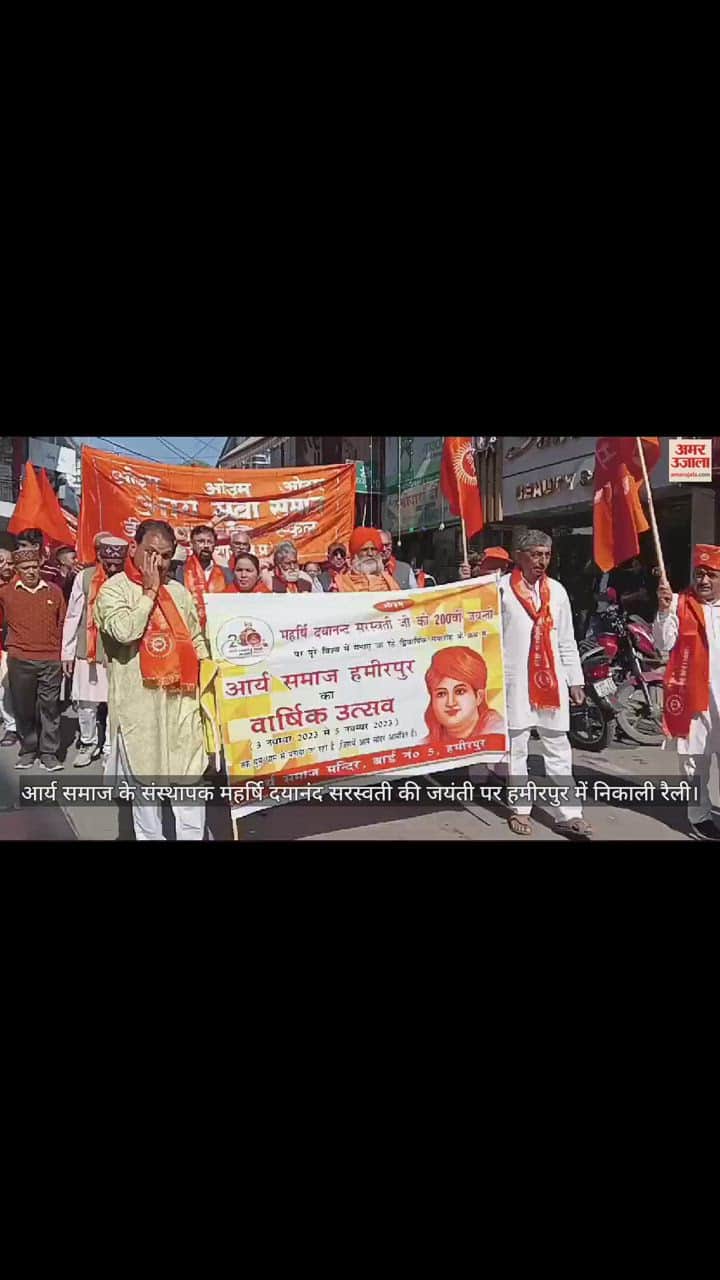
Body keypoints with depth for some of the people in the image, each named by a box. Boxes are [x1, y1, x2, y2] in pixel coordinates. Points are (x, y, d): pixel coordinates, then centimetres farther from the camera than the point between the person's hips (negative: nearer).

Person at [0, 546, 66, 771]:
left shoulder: (54, 591, 6)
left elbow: (62, 624, 10)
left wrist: (66, 655, 8)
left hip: (51, 660, 0)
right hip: (19, 660, 0)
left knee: (49, 708, 3)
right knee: (23, 708, 8)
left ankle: (49, 753, 10)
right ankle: (27, 750, 22)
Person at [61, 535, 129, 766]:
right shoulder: (85, 577, -2)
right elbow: (72, 617, 4)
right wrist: (67, 653, 6)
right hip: (88, 652, 2)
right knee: (86, 704, 8)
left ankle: (111, 748, 22)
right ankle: (88, 744, 30)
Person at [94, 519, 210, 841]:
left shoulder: (179, 591, 13)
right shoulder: (114, 589, -4)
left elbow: (196, 638, 19)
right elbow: (125, 631, -21)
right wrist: (150, 591, -13)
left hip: (181, 695, 4)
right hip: (138, 698, -4)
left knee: (190, 771, 6)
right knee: (144, 772, 6)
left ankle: (193, 836, 16)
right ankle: (149, 836, 20)